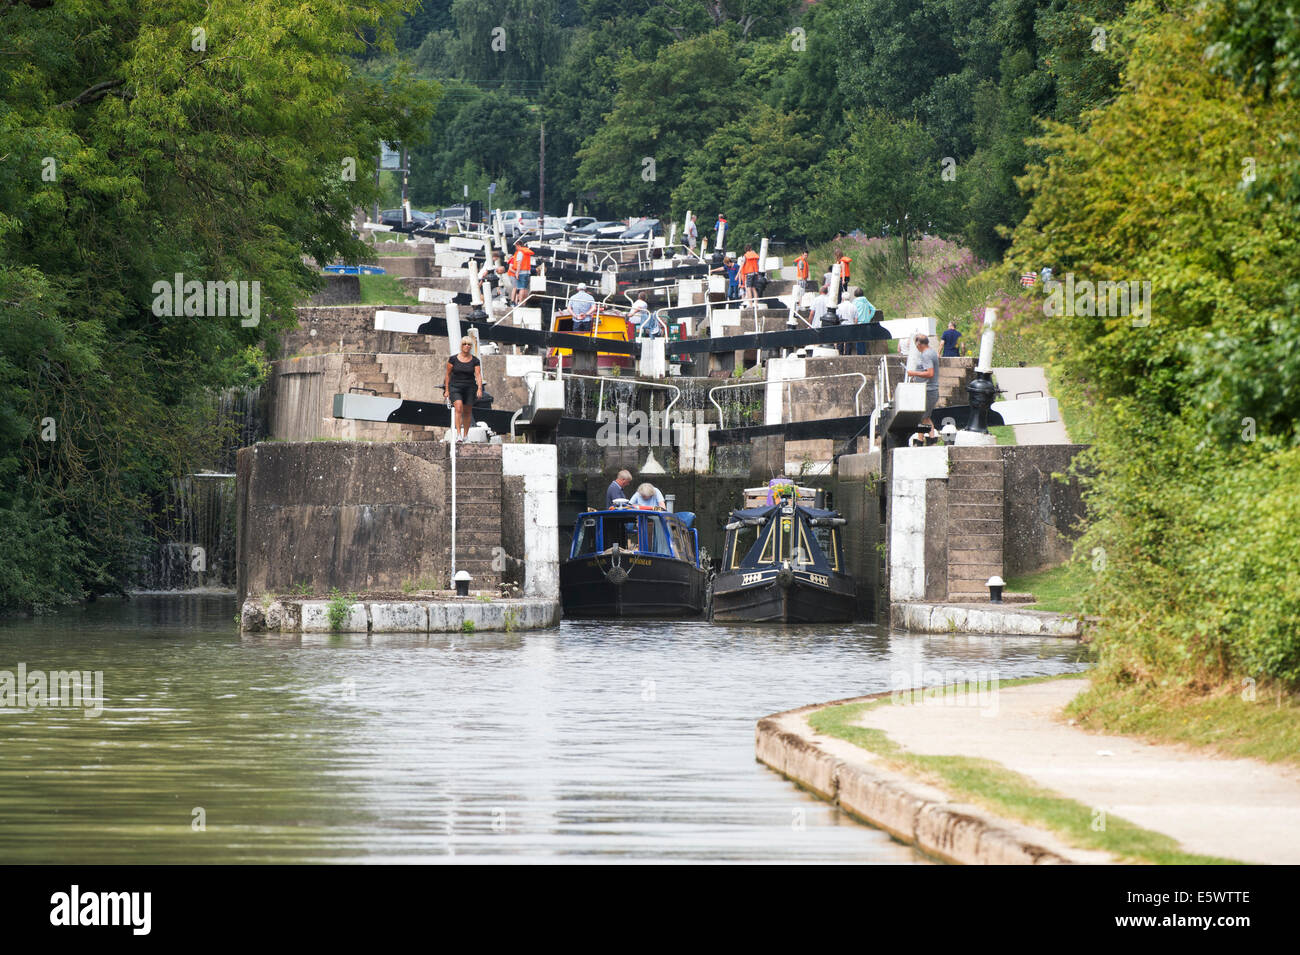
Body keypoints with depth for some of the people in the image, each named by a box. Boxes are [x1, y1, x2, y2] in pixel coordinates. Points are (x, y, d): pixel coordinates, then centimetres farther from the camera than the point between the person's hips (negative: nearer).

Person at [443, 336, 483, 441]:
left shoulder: (475, 360, 0)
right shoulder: (453, 359, -1)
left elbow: (478, 375, -7)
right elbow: (448, 375, 5)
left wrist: (480, 389, -21)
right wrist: (447, 390, 3)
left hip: (469, 388, 2)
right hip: (455, 388, -2)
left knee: (467, 412, 6)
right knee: (458, 408, -20)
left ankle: (465, 435, 19)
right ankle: (458, 434, -25)